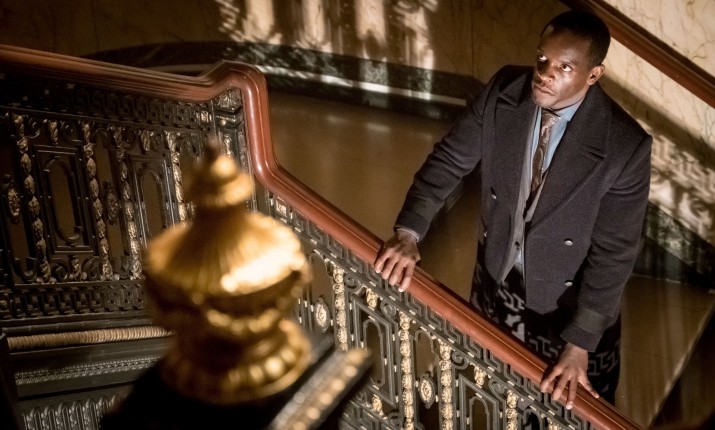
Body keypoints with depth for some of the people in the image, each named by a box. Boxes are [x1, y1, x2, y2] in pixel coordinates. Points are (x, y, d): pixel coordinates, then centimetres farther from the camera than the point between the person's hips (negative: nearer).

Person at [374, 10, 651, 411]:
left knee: (570, 411, 21)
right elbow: (449, 159, -9)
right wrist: (409, 231, -22)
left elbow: (613, 252, -24)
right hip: (497, 274, 3)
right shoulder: (503, 91, -19)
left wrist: (579, 344, -23)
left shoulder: (625, 146, -30)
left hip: (568, 298, -3)